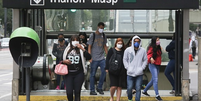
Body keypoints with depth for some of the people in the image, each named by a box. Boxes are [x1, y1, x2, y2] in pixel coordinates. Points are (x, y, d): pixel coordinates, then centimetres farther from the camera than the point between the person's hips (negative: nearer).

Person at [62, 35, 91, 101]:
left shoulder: (81, 50, 3)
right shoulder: (67, 50, 8)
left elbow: (89, 58, -13)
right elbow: (62, 60, 17)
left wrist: (82, 49, -20)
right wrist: (64, 61, -6)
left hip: (79, 74, -1)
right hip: (69, 74, 1)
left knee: (77, 92, -1)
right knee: (69, 92, -5)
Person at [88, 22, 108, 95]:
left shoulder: (103, 35, 10)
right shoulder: (93, 35, -2)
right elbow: (89, 47, -3)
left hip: (102, 58, 4)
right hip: (94, 58, -4)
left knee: (104, 72, -7)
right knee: (92, 74, 1)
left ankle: (99, 88, 9)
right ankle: (92, 90, 9)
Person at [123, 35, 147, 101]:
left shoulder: (143, 50, 3)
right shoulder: (128, 50, 2)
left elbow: (145, 60, 9)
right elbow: (125, 59, 8)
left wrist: (142, 68, -2)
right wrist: (127, 67, -2)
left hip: (139, 73, 0)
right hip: (130, 73, 0)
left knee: (138, 88, 0)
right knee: (129, 88, 1)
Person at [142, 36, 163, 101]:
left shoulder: (158, 48, 11)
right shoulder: (151, 48, -12)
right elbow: (148, 54, -22)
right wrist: (150, 58, -42)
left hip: (157, 65, 9)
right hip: (152, 65, -9)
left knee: (153, 80, 16)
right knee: (155, 79, -14)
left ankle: (145, 91, 33)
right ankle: (157, 95, -13)